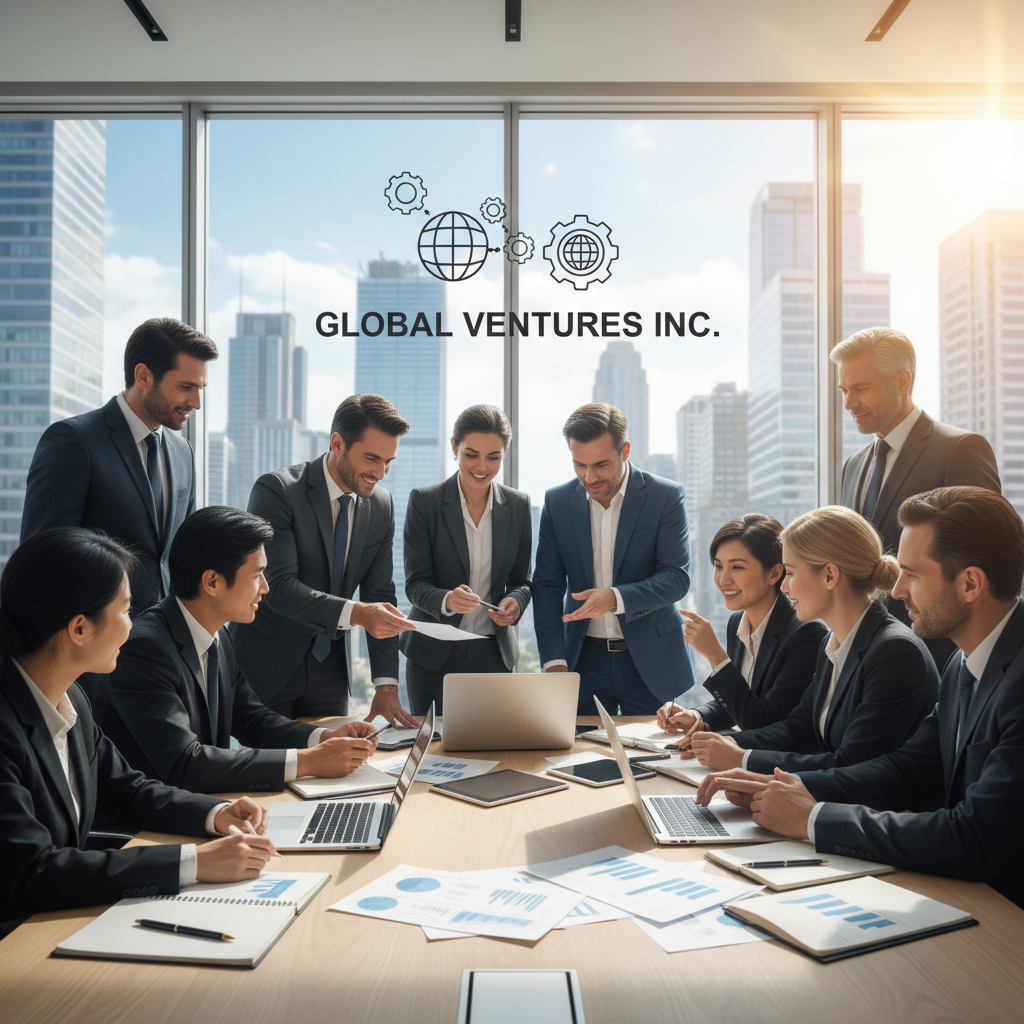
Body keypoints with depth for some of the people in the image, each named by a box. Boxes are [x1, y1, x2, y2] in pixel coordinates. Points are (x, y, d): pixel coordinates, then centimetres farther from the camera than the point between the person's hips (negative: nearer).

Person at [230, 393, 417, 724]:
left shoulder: (381, 506, 0)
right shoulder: (276, 490, -17)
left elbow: (380, 597, 1)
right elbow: (279, 586, -26)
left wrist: (386, 686, -7)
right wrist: (355, 613, -39)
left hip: (327, 672, 5)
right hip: (264, 667, -5)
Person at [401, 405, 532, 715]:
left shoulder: (518, 505, 4)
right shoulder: (424, 501, -4)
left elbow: (521, 579, 8)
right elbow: (415, 583, -7)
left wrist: (515, 603, -14)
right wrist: (446, 601, -28)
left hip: (494, 654, 2)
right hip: (433, 655, -2)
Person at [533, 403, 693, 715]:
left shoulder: (666, 497, -7)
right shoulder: (557, 501, 1)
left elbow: (677, 577, -11)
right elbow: (547, 585, 1)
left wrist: (615, 598, -28)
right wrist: (554, 662, -9)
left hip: (648, 663, -2)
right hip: (585, 659, 2)